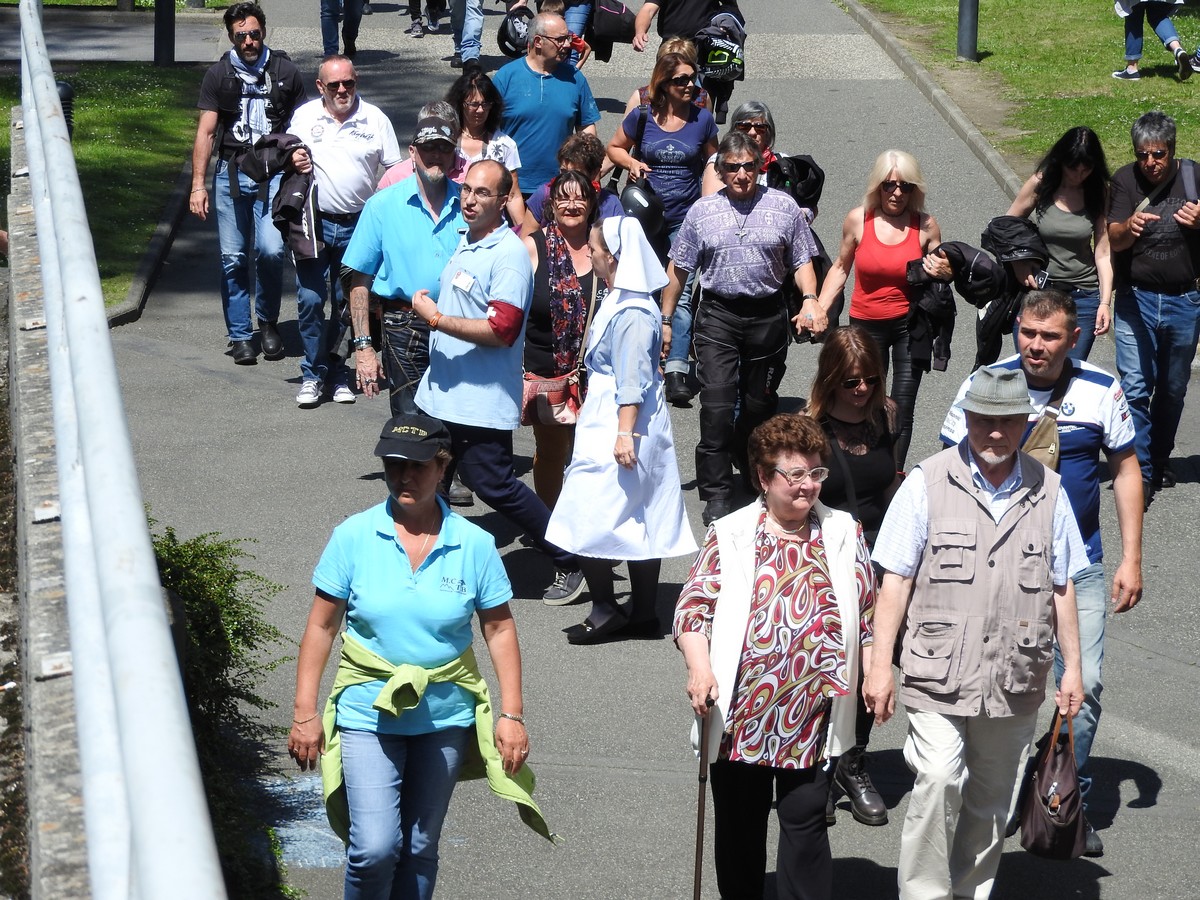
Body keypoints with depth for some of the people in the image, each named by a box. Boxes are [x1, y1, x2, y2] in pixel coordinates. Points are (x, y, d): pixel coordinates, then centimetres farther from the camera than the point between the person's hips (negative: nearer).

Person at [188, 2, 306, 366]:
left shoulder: (286, 73, 7)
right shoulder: (218, 76, 7)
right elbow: (206, 132, 5)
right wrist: (198, 185, -2)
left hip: (273, 172, -1)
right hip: (230, 172, 1)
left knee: (270, 250, -15)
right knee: (233, 257, 0)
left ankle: (268, 322, 9)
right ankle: (240, 336, 10)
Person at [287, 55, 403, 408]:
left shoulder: (375, 119, 1)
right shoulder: (304, 116, 4)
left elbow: (393, 171, 3)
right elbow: (288, 157, 17)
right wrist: (292, 161, -8)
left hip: (358, 225, 0)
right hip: (314, 222, 0)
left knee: (348, 303, 7)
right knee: (310, 300, -5)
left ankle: (337, 371, 21)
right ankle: (313, 373, 8)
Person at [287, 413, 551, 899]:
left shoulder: (474, 545, -6)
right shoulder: (353, 537, -8)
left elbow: (499, 629, 1)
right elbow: (321, 626, -2)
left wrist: (512, 714, -3)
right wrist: (305, 711, -4)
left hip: (445, 715, 2)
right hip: (369, 713, -2)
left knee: (419, 849, 11)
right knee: (375, 848, -14)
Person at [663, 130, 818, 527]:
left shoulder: (783, 207, 4)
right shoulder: (702, 211, 5)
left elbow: (801, 261, 8)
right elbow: (677, 270, 11)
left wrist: (810, 299, -10)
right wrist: (665, 320, 10)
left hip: (768, 317, 1)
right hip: (717, 318, -1)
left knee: (759, 405, 11)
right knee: (717, 405, -10)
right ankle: (717, 495, -6)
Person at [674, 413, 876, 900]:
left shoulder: (844, 534, 5)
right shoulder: (728, 535, -1)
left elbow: (867, 613, 11)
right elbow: (692, 606, -4)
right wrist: (699, 669, -18)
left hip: (811, 715, 0)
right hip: (740, 713, 0)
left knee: (805, 822, 0)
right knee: (739, 823, 12)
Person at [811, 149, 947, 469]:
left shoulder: (926, 225, -5)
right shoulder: (858, 220, -5)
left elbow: (941, 269, 10)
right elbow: (840, 268, 8)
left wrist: (943, 273, -14)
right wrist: (819, 310, -1)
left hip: (910, 324, -1)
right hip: (866, 324, 1)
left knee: (902, 412, 1)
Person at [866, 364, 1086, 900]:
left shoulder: (1046, 490, 7)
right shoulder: (928, 484, -2)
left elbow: (1061, 588, 14)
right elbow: (895, 581, -2)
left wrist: (1072, 668, 11)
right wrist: (879, 666, -6)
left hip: (1014, 681, 3)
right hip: (939, 674, -3)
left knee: (990, 799, 11)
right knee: (938, 780, -19)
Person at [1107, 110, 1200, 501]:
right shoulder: (1125, 180, -6)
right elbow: (1114, 239, -15)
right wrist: (1129, 228, -38)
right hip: (1136, 299, -2)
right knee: (1134, 387, -9)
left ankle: (1160, 460, 30)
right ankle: (1139, 472, -5)